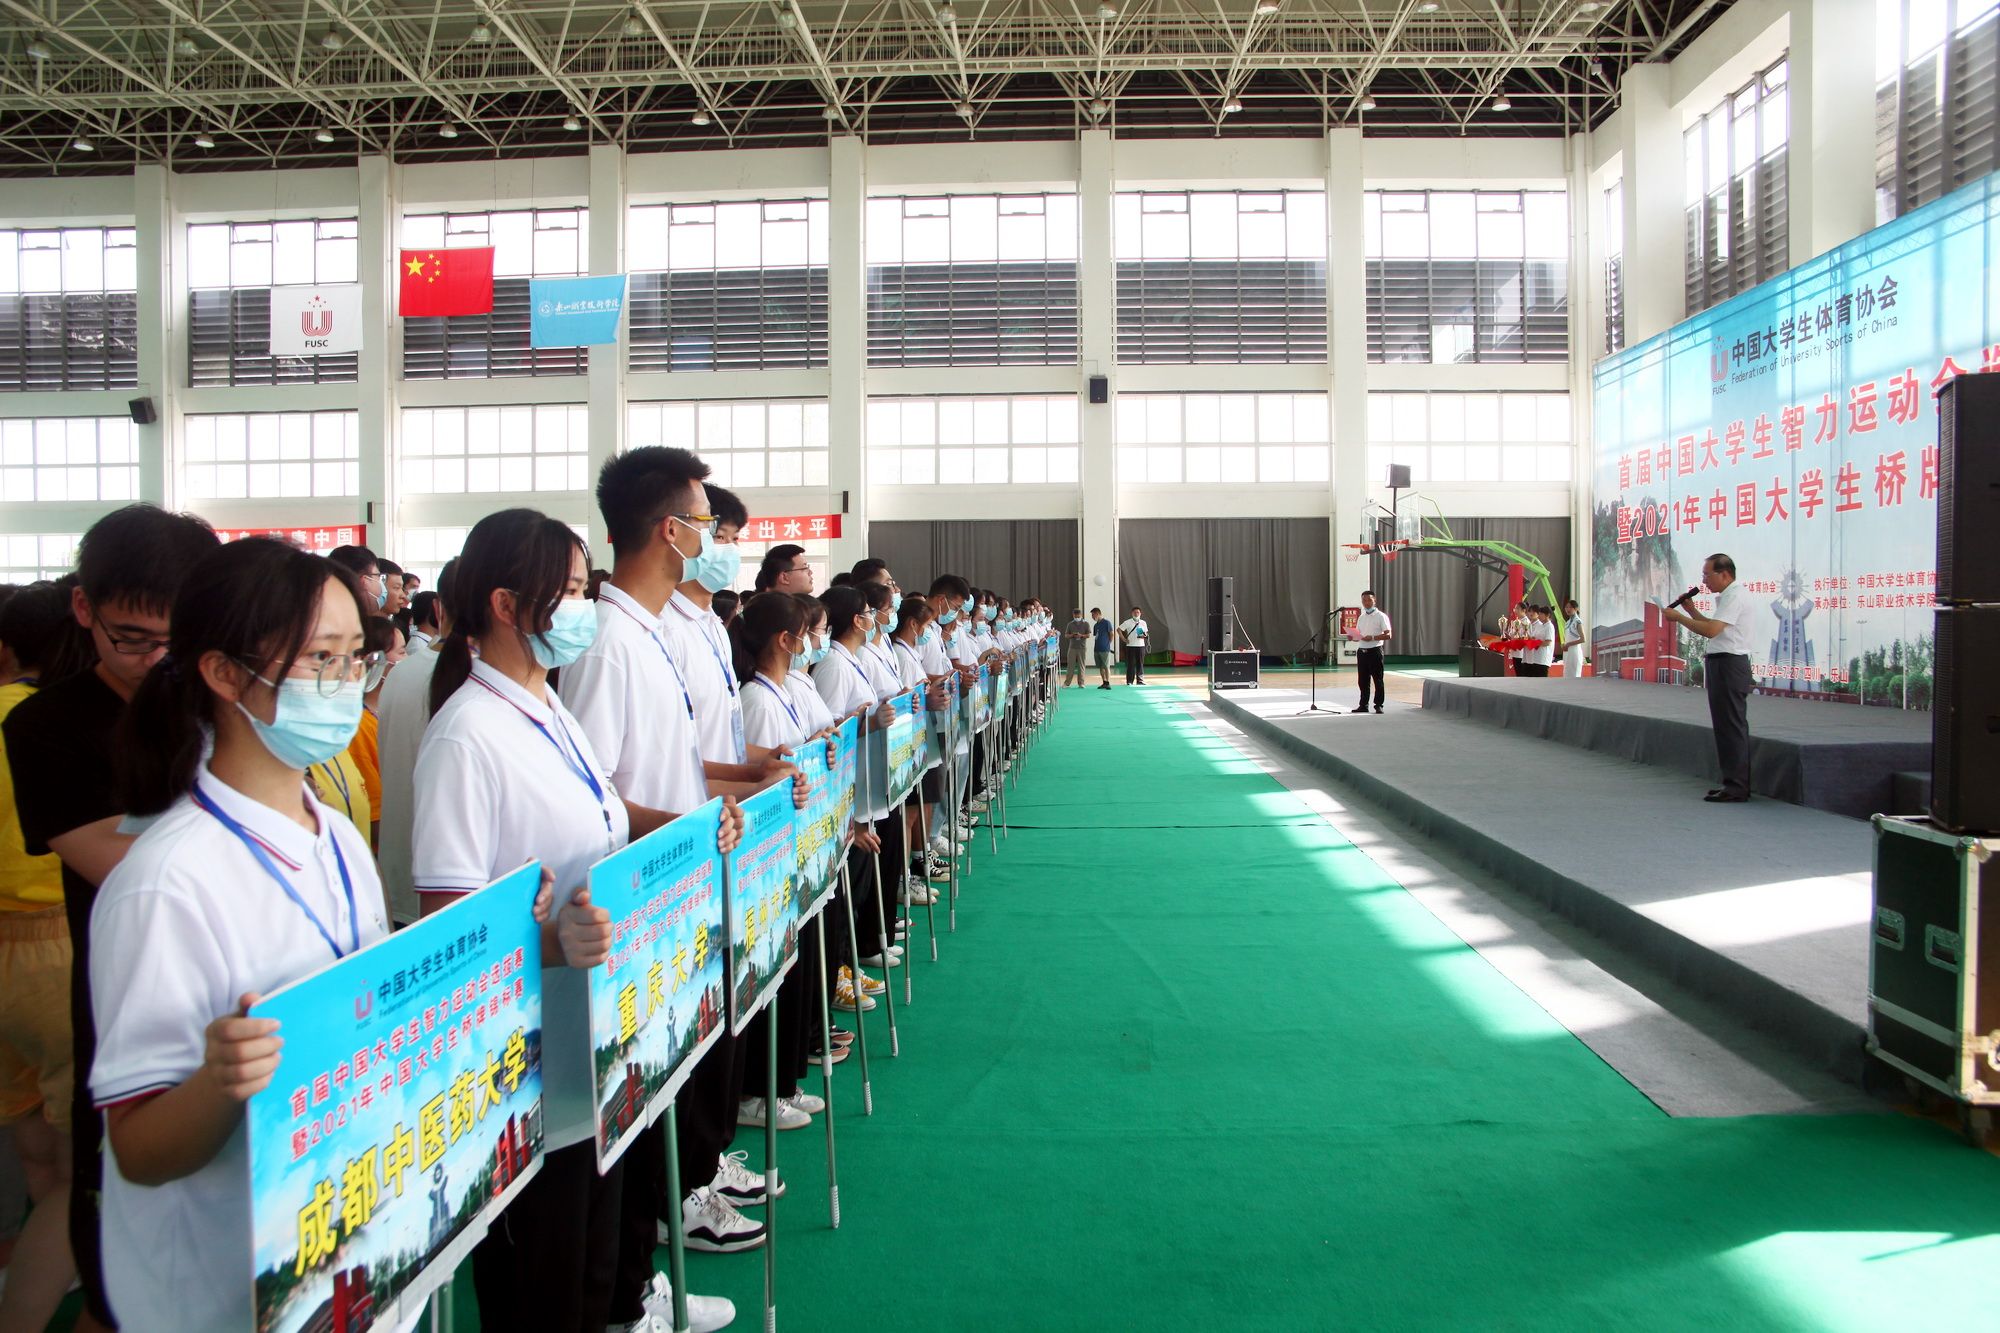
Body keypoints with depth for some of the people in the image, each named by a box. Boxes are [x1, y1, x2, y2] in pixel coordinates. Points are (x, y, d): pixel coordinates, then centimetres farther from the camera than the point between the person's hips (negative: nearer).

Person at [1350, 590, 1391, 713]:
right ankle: (1363, 705, 14)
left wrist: (1372, 637, -21)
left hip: (1375, 651, -6)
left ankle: (1379, 705, 6)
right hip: (1362, 651, 6)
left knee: (1377, 679, 0)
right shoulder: (1361, 617, 14)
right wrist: (1352, 637, -3)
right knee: (1363, 680, 8)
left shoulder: (1381, 616, -4)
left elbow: (1388, 635, -10)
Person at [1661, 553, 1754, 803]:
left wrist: (1679, 617, -15)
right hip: (1723, 664, 11)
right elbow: (1712, 626, 23)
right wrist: (1690, 610, 14)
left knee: (1731, 725, -8)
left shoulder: (1733, 597, -15)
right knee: (1727, 725, 14)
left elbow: (1711, 630, -24)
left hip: (1728, 664, -11)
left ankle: (1736, 787, -6)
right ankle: (1734, 782, 20)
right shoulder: (1727, 597, 19)